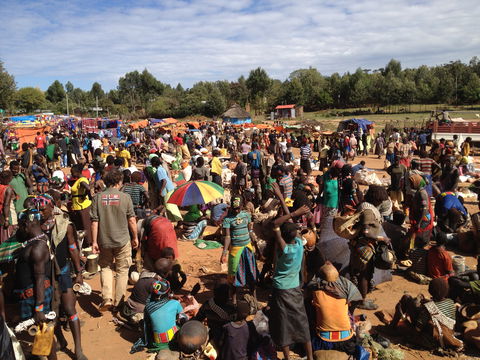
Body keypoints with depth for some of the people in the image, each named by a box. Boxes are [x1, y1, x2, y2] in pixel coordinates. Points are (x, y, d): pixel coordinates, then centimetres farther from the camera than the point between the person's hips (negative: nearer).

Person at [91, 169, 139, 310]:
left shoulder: (98, 197, -5)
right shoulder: (125, 197, -9)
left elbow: (94, 222, -6)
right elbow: (132, 220, -6)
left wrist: (94, 241, 1)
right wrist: (135, 237, 7)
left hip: (104, 241, 2)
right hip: (123, 240, -1)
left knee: (105, 267, 21)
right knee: (122, 271, 14)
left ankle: (107, 298, 7)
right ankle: (118, 302, 20)